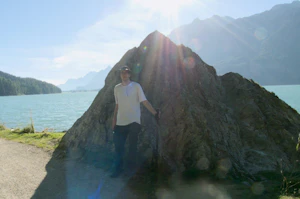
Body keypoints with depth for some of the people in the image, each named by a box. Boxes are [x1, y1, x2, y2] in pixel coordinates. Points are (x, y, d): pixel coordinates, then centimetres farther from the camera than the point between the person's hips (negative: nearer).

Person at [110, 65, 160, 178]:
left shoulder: (136, 86, -3)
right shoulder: (117, 88, 8)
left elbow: (144, 101, -7)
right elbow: (117, 105, 13)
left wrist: (155, 113, -15)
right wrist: (114, 121, 11)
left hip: (134, 121, -3)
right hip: (120, 122, 3)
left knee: (133, 145, 5)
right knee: (118, 146, 3)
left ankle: (133, 167, 23)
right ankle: (118, 168, 17)